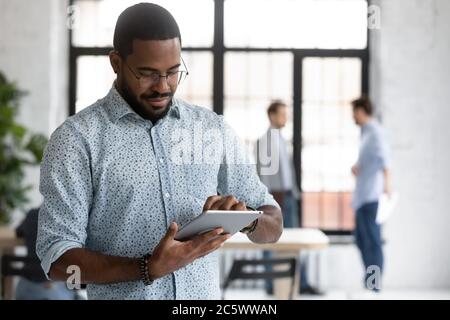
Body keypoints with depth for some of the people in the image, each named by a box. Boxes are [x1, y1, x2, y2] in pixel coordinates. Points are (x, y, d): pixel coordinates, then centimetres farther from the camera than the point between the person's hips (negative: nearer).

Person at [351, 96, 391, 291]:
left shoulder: (375, 131, -11)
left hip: (371, 196, -10)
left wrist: (386, 183, -38)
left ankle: (374, 286, -4)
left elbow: (383, 156, -25)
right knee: (362, 239, 16)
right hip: (362, 196, 10)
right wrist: (356, 167, 5)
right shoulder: (365, 132, 19)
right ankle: (369, 281, 25)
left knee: (372, 240, -7)